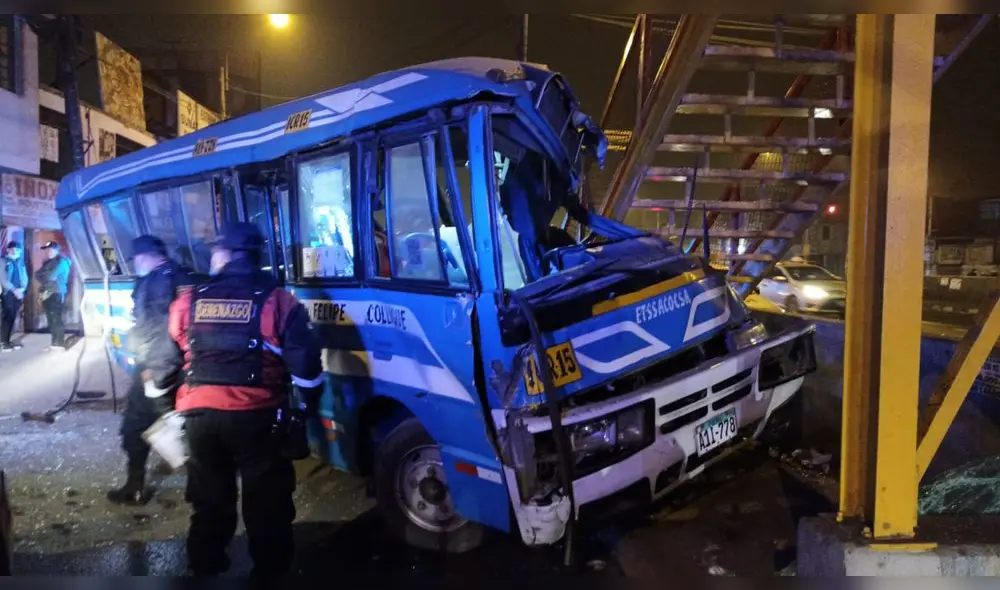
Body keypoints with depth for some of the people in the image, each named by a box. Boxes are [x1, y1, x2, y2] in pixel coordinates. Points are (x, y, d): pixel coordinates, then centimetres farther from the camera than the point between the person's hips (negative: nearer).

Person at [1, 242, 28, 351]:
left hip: (19, 293, 5)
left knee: (13, 317, 6)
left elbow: (24, 277, 12)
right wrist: (14, 290, -16)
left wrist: (22, 289, -6)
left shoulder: (20, 262, 15)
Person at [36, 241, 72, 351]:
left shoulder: (62, 261, -5)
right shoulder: (47, 262, 21)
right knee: (51, 320, 6)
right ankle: (55, 343, 9)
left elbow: (52, 276, -12)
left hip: (57, 294, -8)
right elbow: (38, 274, 13)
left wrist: (42, 275, 6)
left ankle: (59, 344, -9)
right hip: (46, 294, 8)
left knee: (57, 319, -10)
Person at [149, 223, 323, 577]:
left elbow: (166, 362, 14)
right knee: (267, 504, 8)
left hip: (199, 414, 4)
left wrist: (157, 395, 32)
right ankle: (270, 570, 16)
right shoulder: (278, 301, -3)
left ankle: (205, 567, 34)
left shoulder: (188, 302, 8)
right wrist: (309, 404, 10)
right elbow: (305, 366, -6)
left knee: (209, 502, 20)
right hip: (255, 416, -4)